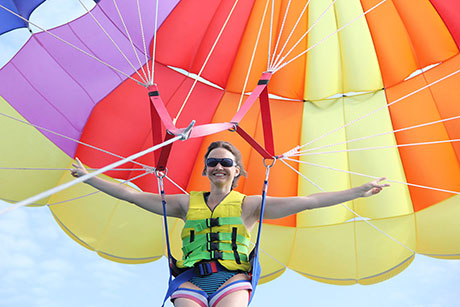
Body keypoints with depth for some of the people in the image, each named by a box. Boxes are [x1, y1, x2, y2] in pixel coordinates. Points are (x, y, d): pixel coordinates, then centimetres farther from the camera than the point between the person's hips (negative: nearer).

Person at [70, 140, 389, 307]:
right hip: (191, 279, 2)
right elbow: (133, 195, 20)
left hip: (232, 278, -1)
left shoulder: (248, 204, 13)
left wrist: (359, 191, 3)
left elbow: (307, 201, 7)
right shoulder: (187, 203, 19)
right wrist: (88, 177, 21)